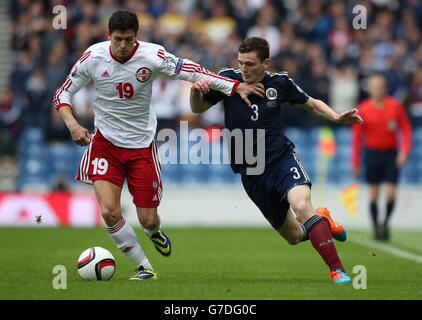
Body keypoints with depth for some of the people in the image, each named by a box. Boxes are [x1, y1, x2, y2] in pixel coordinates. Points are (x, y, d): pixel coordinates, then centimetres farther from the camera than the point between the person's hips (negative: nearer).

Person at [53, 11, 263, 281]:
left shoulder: (152, 56, -16)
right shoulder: (93, 58, -12)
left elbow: (191, 71, -12)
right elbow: (63, 94, -2)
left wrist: (235, 86, -18)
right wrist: (72, 124, -20)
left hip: (142, 145, 0)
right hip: (106, 142, 0)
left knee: (148, 219, 2)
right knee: (109, 212, -17)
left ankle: (155, 232, 43)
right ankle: (145, 268, 3)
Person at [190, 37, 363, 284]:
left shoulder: (279, 82, -5)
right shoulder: (228, 78, -6)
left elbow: (311, 104, 11)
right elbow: (198, 109, 4)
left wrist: (337, 118, -7)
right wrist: (195, 91, -19)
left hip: (282, 157, -2)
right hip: (251, 173, 2)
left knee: (302, 206, -32)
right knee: (294, 236, 7)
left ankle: (337, 269, -26)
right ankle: (322, 220, 42)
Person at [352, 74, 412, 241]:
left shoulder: (395, 106, -1)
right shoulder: (363, 109, -2)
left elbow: (406, 130, 5)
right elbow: (356, 137, 3)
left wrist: (404, 152, -7)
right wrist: (355, 163, 2)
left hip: (391, 153, 0)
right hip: (372, 153, 0)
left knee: (391, 192, -7)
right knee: (374, 193, 1)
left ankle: (386, 222, 15)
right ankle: (376, 226, 11)